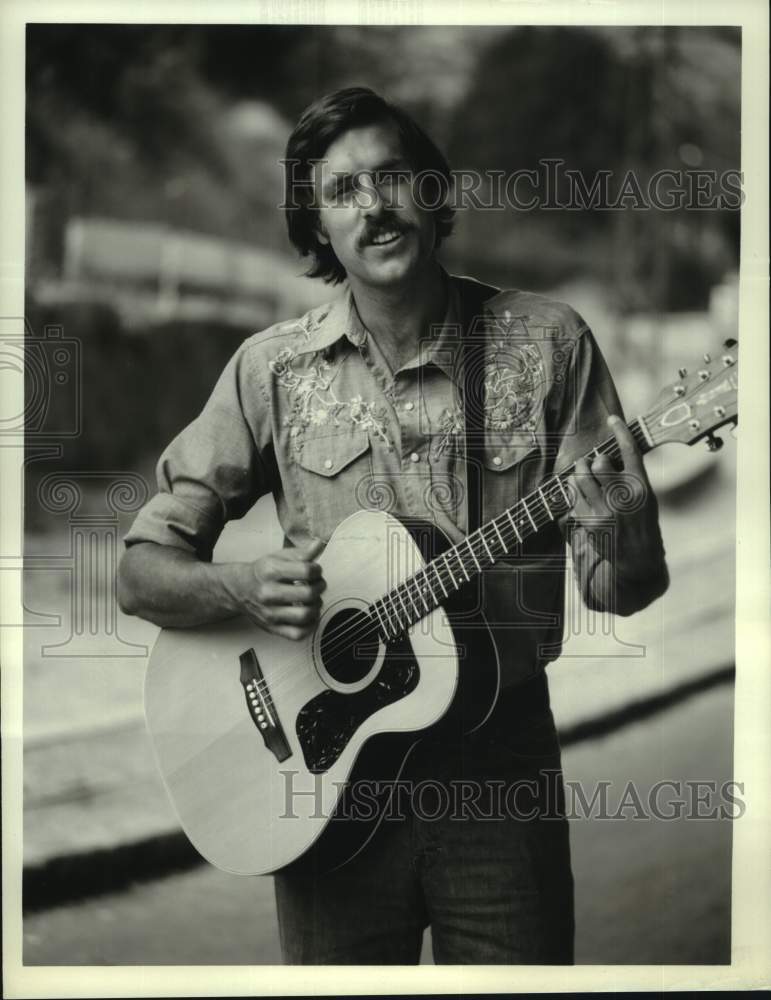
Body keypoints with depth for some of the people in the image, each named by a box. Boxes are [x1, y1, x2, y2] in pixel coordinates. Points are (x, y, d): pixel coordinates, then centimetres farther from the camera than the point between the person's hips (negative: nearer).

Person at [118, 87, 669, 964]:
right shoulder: (274, 368, -2)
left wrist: (621, 541, -26)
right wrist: (241, 587, -21)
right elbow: (142, 571, -1)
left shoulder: (546, 343, -4)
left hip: (500, 765, 0)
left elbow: (619, 590, -3)